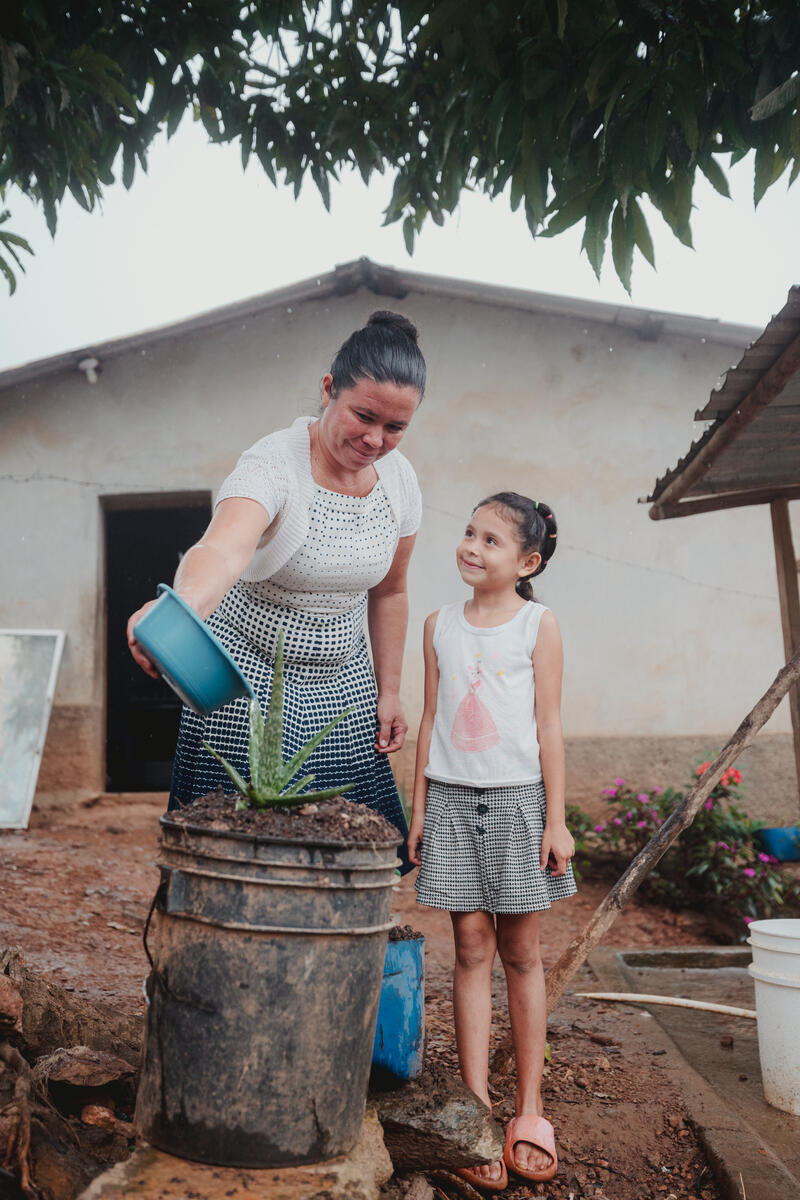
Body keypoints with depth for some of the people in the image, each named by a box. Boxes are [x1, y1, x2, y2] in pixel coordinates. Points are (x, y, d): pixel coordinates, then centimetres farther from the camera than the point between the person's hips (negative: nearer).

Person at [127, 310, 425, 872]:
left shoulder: (400, 479, -3)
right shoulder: (273, 464, -22)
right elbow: (224, 547, -43)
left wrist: (389, 692, 11)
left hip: (342, 684, 5)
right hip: (250, 679, -5)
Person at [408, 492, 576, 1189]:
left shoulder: (539, 624, 0)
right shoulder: (440, 625, 7)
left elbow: (549, 726, -2)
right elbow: (431, 721, 10)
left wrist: (555, 818, -4)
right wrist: (418, 808, 7)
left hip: (518, 798, -2)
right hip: (452, 799, 2)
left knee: (521, 952, 6)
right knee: (472, 947, 1)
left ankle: (529, 1113, 17)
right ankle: (478, 1113, 9)